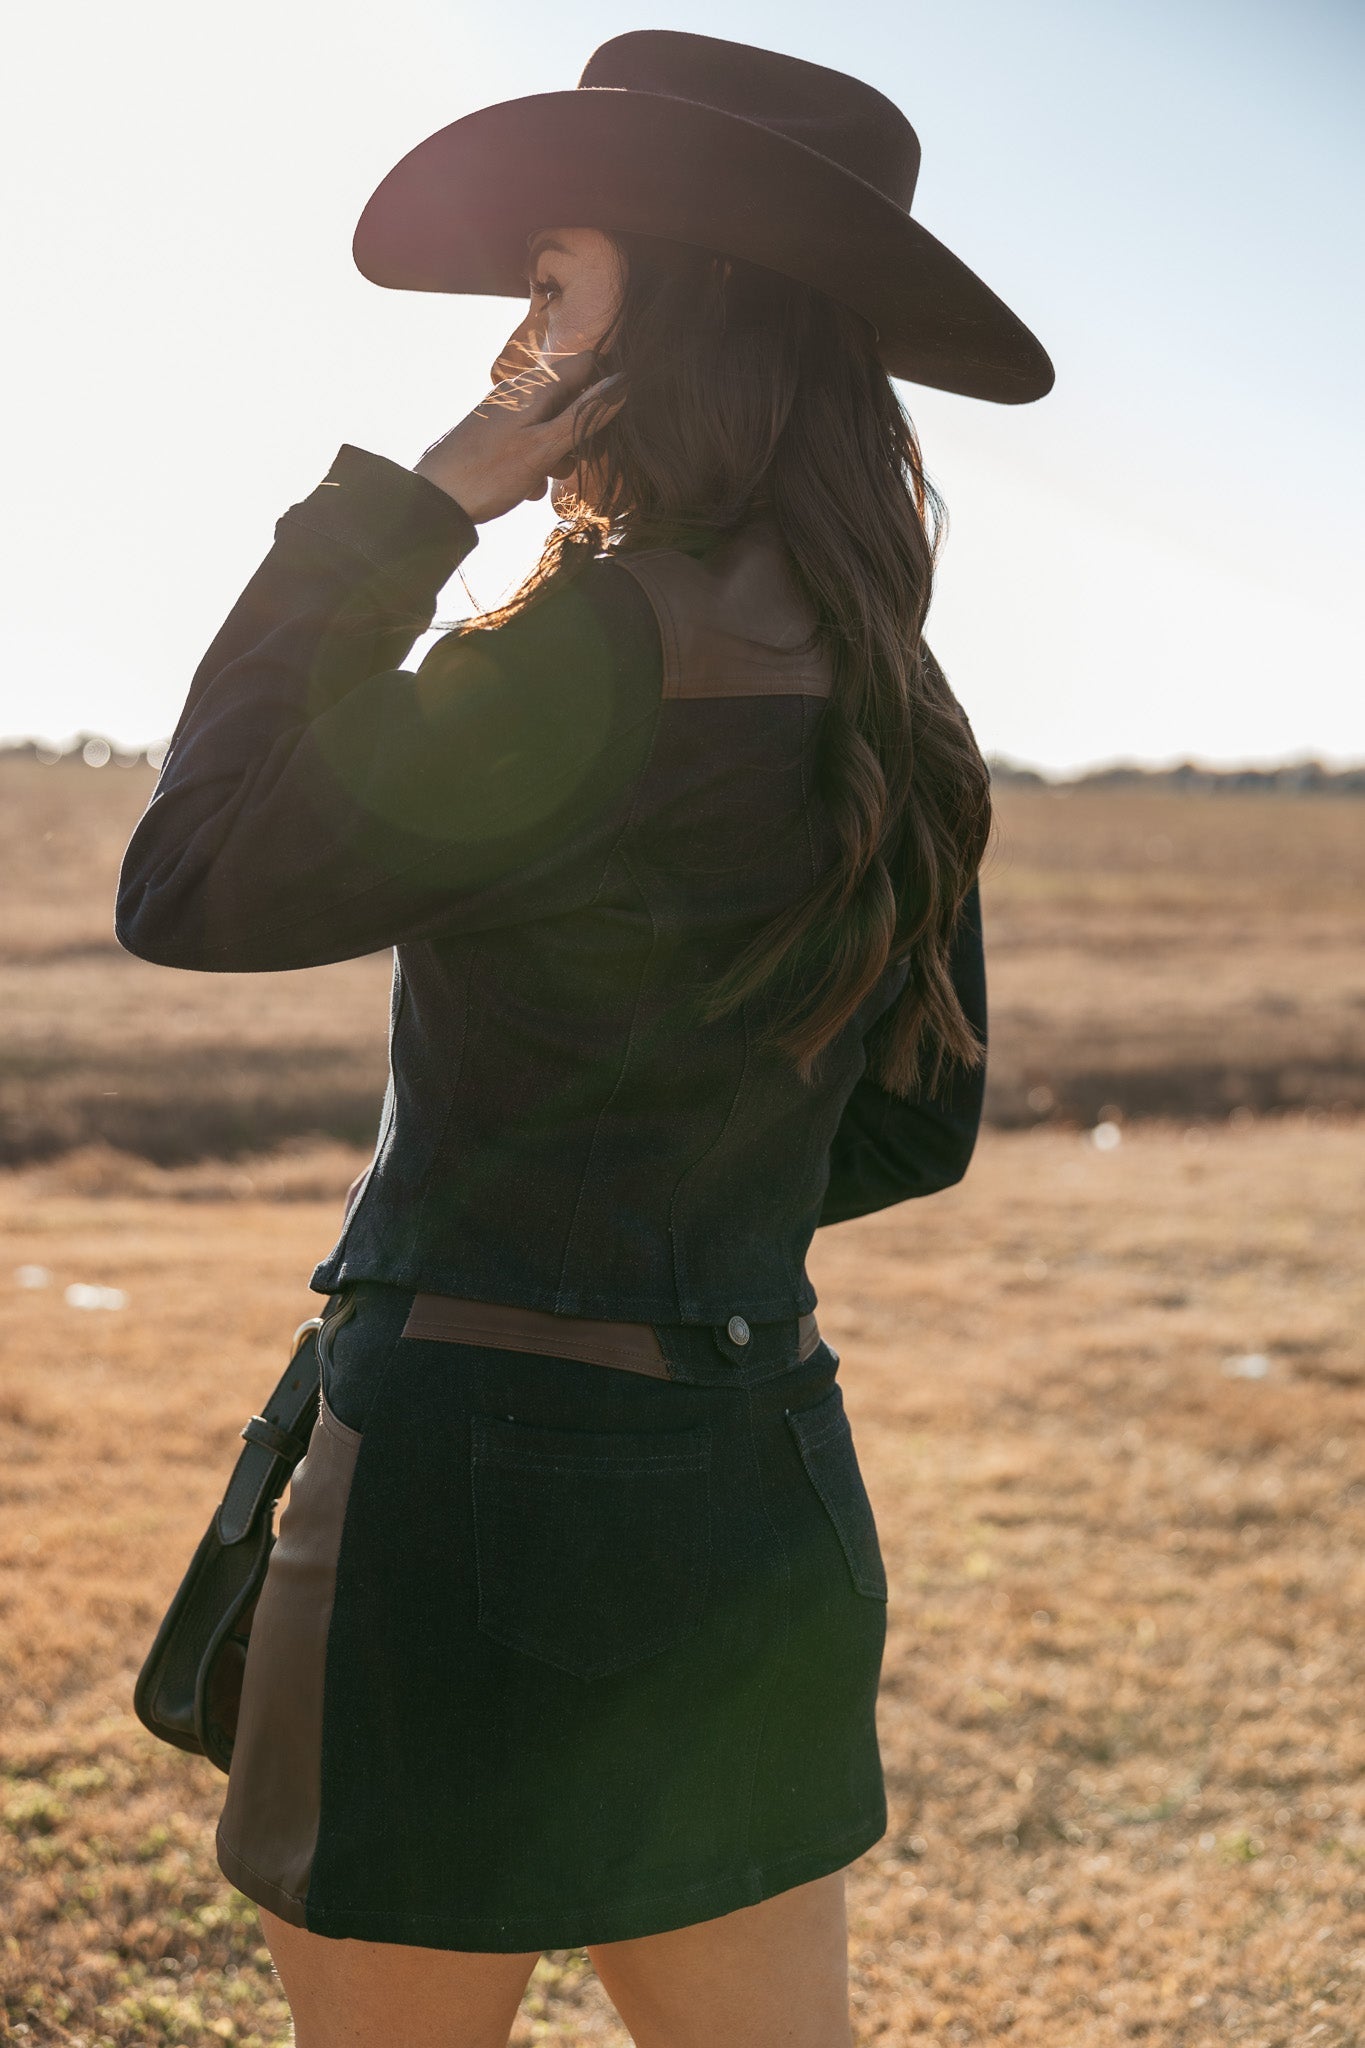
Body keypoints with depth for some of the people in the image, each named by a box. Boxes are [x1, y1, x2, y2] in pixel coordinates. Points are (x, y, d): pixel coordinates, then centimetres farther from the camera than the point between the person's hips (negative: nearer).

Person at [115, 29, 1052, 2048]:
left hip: (495, 1479, -8)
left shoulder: (618, 637, -18)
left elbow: (193, 884, -12)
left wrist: (411, 502, -9)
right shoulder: (893, 713, 8)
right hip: (773, 1497, 8)